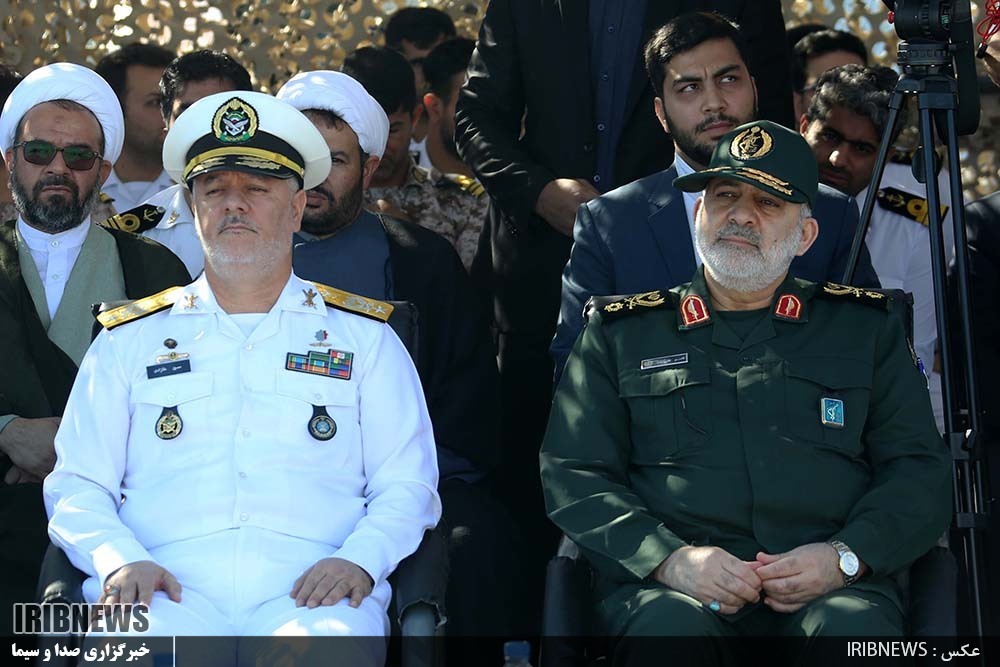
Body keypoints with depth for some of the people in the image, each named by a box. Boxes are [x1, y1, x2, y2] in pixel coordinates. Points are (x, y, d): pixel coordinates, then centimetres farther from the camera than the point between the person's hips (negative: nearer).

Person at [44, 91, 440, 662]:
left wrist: (360, 557, -8)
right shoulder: (132, 338, 21)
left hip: (308, 593, 0)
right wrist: (120, 560, -7)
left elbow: (408, 486, 13)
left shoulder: (364, 337, 19)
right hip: (169, 591, 0)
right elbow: (77, 487, 15)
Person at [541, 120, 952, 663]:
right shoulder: (622, 332, 18)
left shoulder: (864, 328, 20)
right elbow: (572, 474, 9)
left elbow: (922, 472, 14)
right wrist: (669, 559, -9)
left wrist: (845, 556, -6)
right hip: (672, 585, -1)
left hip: (828, 586, 1)